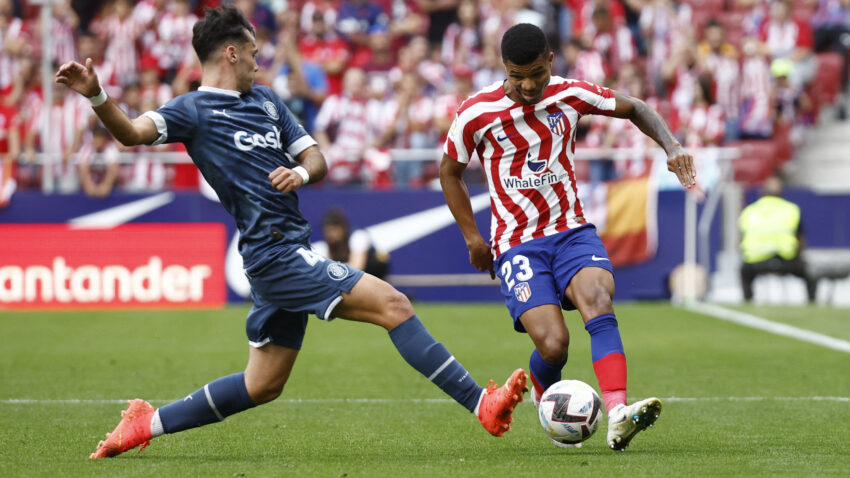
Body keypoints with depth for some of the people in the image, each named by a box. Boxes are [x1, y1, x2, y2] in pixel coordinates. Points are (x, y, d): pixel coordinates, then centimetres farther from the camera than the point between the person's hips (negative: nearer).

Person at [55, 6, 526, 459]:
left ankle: (147, 423, 22)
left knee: (263, 385, 14)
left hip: (288, 253, 9)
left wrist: (300, 172, -6)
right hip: (277, 253, -9)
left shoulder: (266, 100, 19)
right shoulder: (194, 109, -4)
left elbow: (315, 157, 18)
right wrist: (95, 95, -38)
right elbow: (132, 132, -19)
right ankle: (481, 405, -14)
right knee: (393, 305, -15)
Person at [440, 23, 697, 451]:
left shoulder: (570, 95, 1)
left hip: (572, 231, 2)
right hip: (517, 245, -2)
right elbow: (450, 171, 10)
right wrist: (472, 239, 7)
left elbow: (634, 109, 15)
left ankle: (617, 415, -45)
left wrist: (671, 146, -2)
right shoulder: (477, 113, -6)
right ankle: (543, 395, 19)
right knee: (553, 344, -19)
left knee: (597, 300, -30)